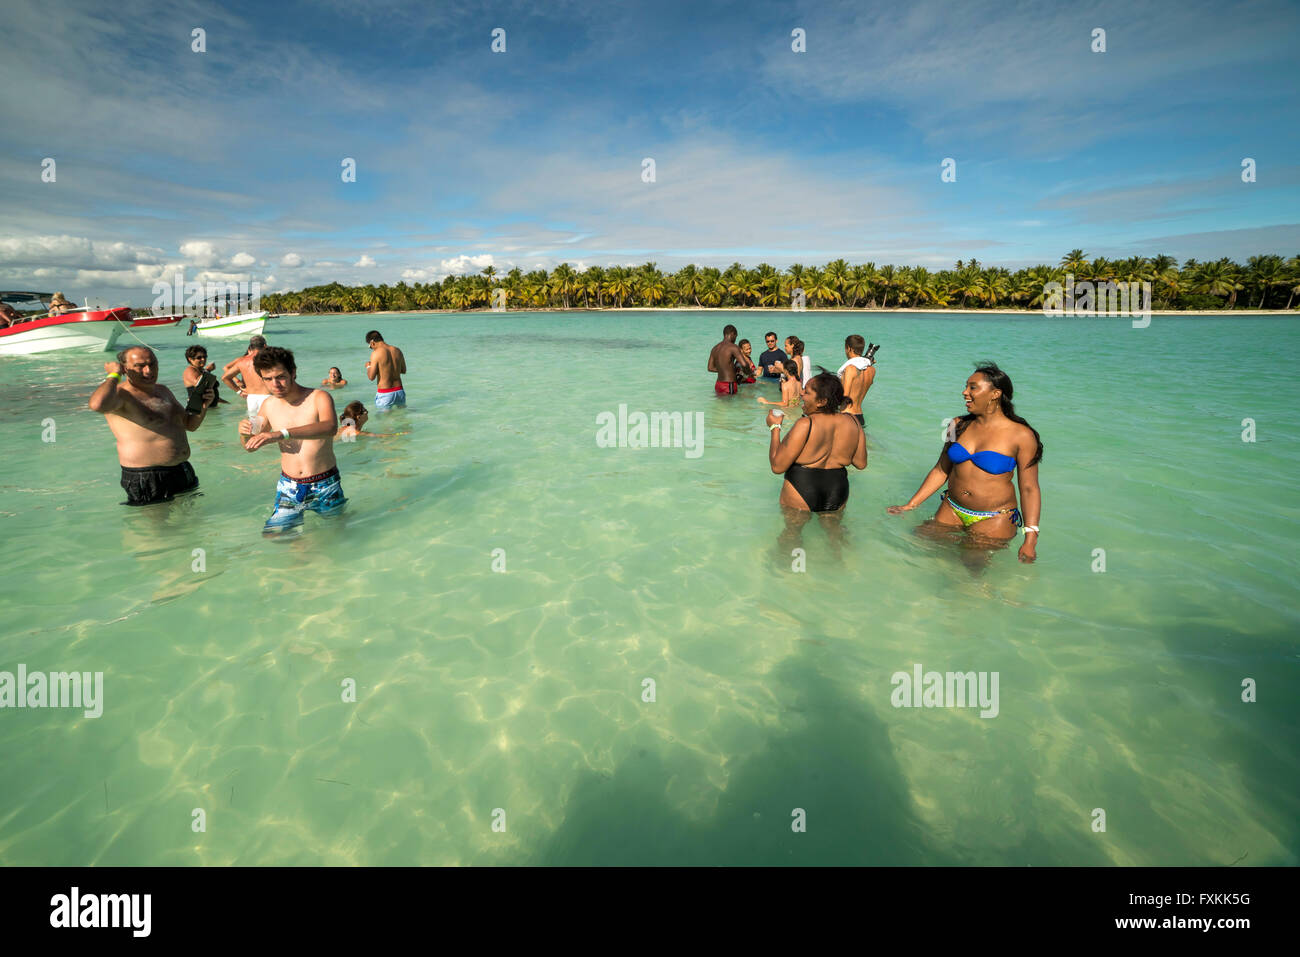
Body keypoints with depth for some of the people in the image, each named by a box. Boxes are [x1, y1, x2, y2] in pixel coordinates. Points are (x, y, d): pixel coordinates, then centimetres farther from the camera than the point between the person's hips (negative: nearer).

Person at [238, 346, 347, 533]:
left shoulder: (319, 398, -12)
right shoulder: (269, 405, 3)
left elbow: (330, 427, -36)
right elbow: (251, 447, 15)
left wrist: (282, 433, -46)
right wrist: (246, 433, -10)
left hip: (324, 486, -3)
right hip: (288, 486, 4)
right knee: (272, 533, -4)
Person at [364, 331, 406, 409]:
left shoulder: (376, 353, -11)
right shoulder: (397, 350, 5)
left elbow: (371, 377, -10)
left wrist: (368, 366, 9)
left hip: (385, 395, -5)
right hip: (399, 391, 5)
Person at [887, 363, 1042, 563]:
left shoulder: (1021, 436, -10)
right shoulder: (959, 426, 4)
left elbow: (1029, 488, -11)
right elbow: (941, 471, 10)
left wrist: (1030, 540, -17)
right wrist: (910, 505, 6)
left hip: (994, 520, -5)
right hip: (951, 510, 5)